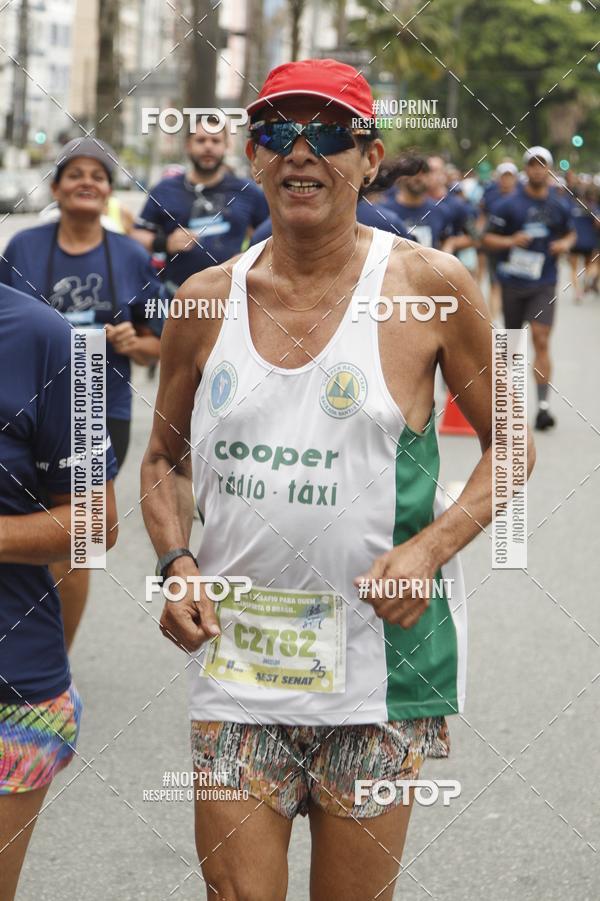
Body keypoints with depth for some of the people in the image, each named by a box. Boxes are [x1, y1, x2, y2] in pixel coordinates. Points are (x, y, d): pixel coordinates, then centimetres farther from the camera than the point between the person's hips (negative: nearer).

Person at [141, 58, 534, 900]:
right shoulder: (207, 300, 4)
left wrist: (431, 548, -13)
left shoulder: (429, 287, -5)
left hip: (379, 658, -2)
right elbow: (165, 456, 16)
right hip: (235, 655, 2)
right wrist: (175, 562, -2)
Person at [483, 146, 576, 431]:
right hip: (513, 281, 0)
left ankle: (542, 404, -17)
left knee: (541, 341, -13)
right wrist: (511, 241, -20)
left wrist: (565, 244, -1)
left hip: (544, 283, 0)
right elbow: (488, 239, -1)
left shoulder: (559, 207, 5)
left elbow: (570, 233, 22)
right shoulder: (508, 204, -3)